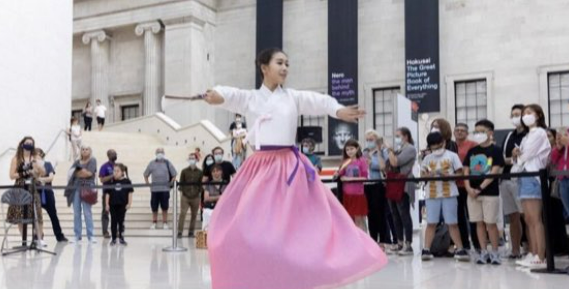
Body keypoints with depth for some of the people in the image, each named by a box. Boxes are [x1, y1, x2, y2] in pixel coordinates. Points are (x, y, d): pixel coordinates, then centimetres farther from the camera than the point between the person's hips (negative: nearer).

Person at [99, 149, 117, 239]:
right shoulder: (105, 166, -3)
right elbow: (102, 179, -12)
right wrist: (112, 176, -19)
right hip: (107, 192, -5)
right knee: (105, 212, 0)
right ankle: (105, 232, 3)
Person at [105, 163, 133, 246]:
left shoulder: (126, 181, -3)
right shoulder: (111, 182, 0)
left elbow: (130, 192, 0)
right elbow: (107, 193, 4)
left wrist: (129, 203, -5)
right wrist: (107, 204, 0)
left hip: (122, 205, -1)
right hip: (113, 205, 1)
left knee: (121, 221, 5)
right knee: (113, 221, 6)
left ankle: (121, 238, 12)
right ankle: (113, 239, 13)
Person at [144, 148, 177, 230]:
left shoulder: (167, 163, 4)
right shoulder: (152, 163, 7)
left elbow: (174, 174, 7)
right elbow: (146, 174, 14)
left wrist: (171, 182, -3)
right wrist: (147, 182, 3)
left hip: (165, 189, -1)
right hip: (154, 189, 1)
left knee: (165, 207, 4)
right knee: (154, 207, 7)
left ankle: (165, 223, 13)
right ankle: (154, 223, 19)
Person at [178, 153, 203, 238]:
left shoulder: (200, 172, 5)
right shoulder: (184, 171, 4)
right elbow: (181, 182, 5)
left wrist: (200, 192, -2)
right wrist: (182, 191, -5)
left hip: (196, 197, 2)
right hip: (185, 196, -1)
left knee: (194, 215, 7)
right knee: (182, 213, -11)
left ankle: (191, 232, 17)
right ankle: (180, 232, -6)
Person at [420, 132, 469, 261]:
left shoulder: (452, 156, 2)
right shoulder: (427, 158, 10)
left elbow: (459, 174, -1)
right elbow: (422, 175, 8)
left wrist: (447, 175, -17)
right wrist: (429, 175, -13)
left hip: (449, 194, -2)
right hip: (432, 194, 2)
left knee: (452, 223, 1)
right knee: (431, 223, 4)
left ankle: (460, 249, 6)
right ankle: (426, 249, 6)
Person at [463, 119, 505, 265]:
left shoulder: (496, 150, -4)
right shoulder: (472, 151, 11)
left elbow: (494, 172, -11)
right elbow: (466, 171, 10)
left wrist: (480, 188, -16)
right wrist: (468, 188, -6)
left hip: (490, 192, -5)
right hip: (473, 193, 5)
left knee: (491, 223, -3)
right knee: (479, 223, 8)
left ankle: (495, 252, 8)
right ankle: (483, 252, 14)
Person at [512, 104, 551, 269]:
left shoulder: (539, 132, -2)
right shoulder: (527, 137, 23)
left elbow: (526, 156, -9)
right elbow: (520, 159, 18)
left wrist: (518, 157, 11)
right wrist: (516, 156, -3)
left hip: (533, 177, -9)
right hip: (523, 178, 9)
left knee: (535, 220, -12)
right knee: (528, 220, 6)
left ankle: (540, 258, -14)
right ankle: (533, 254, 7)